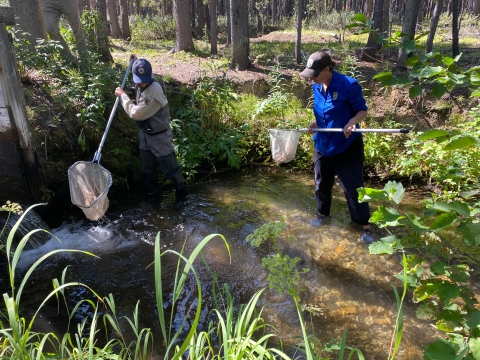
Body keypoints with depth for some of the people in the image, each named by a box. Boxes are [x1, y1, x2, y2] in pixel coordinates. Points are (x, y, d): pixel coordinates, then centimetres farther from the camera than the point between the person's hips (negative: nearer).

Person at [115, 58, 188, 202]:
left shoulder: (154, 90, -31)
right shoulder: (141, 84, -4)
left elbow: (136, 113, -28)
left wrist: (123, 95, -17)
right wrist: (136, 62, 15)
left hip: (159, 136, -8)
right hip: (145, 134, 8)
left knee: (170, 167, 7)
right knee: (147, 169, 18)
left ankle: (182, 191, 29)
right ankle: (151, 194, 36)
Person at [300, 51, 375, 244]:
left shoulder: (349, 85, -19)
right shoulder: (316, 87, 0)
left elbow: (362, 110, -10)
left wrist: (351, 123, -29)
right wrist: (315, 122, -5)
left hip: (347, 145, -6)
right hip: (322, 143, 6)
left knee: (352, 186, 0)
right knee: (322, 182, 17)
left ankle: (365, 224, 15)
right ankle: (322, 213, 39)